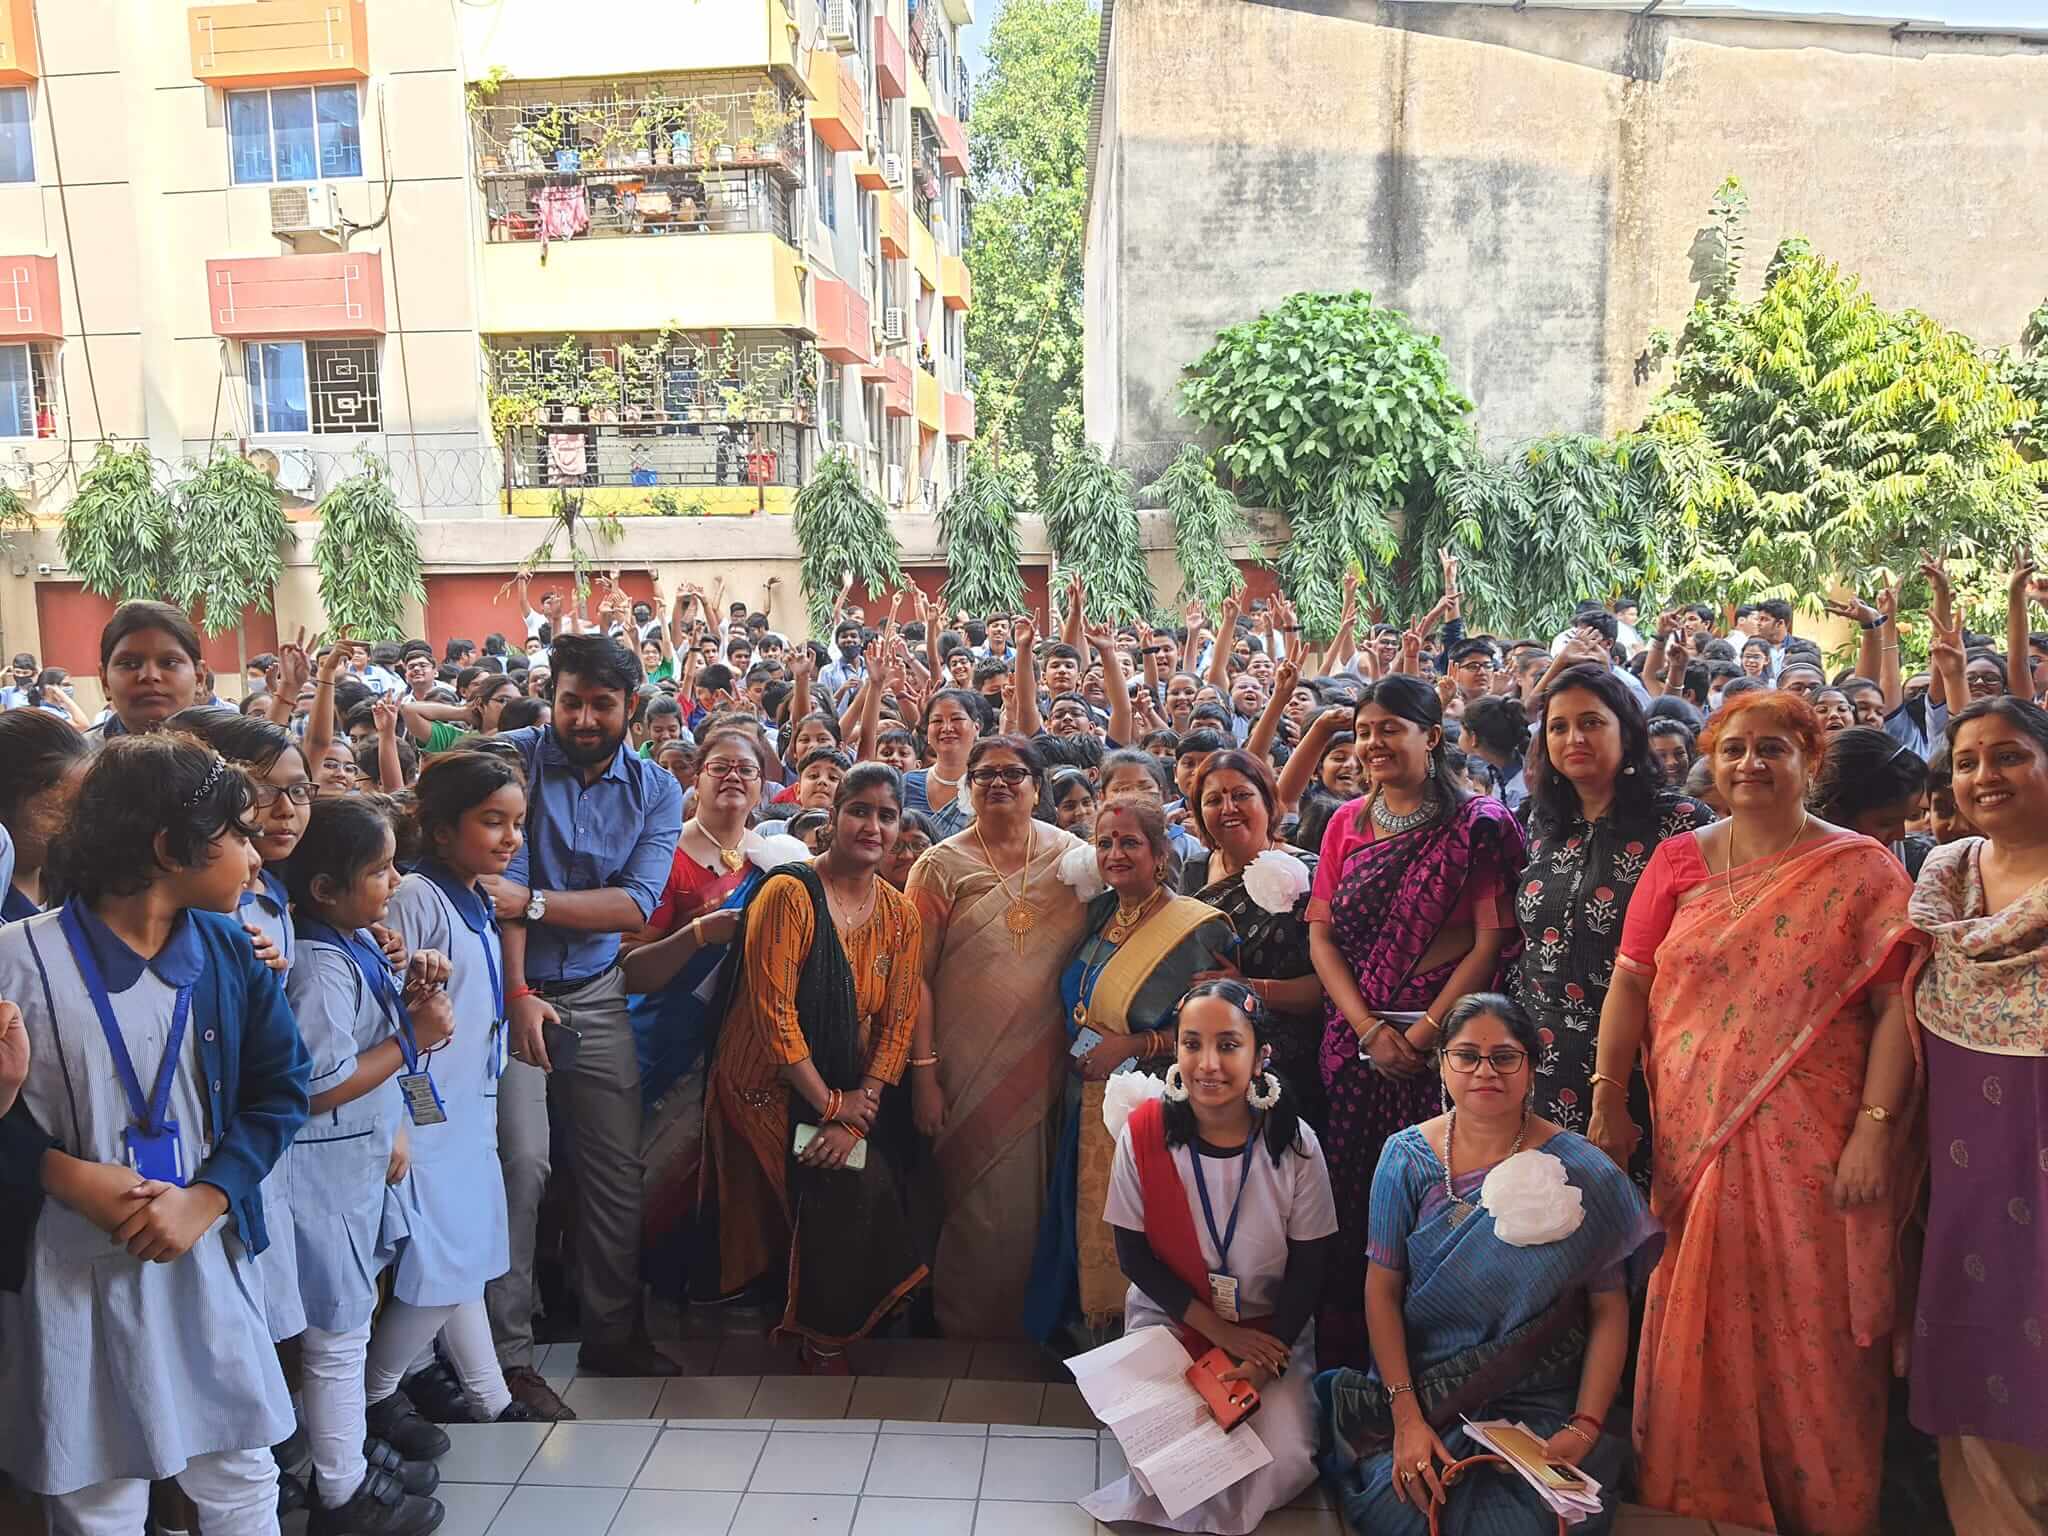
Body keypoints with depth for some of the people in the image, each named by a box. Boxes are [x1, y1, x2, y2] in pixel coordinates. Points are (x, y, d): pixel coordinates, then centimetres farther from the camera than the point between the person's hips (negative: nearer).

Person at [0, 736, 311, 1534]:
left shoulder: (229, 951, 0)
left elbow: (280, 1091, 2)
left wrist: (203, 1200, -11)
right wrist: (69, 1176, -18)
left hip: (207, 1256, 4)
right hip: (70, 1270, -3)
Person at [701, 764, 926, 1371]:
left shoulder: (901, 914, 3)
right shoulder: (790, 893, -13)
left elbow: (897, 1023, 0)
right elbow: (774, 1011, -17)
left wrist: (858, 1109, -11)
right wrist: (829, 1103, -14)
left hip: (851, 1098, 5)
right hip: (773, 1089, -4)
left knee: (855, 1187, -16)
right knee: (857, 1184, -19)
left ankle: (827, 1336, 8)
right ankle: (827, 1339, 5)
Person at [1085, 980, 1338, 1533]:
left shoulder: (1294, 1144, -15)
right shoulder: (1143, 1133, -16)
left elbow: (1309, 1267, -6)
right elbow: (1133, 1255, -8)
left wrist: (1268, 1359, -15)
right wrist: (1220, 1331, -13)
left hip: (1271, 1330, 1)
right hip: (1169, 1319, 0)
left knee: (1285, 1464, -17)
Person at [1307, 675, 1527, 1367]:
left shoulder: (1477, 825, -3)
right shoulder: (1347, 823, 10)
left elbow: (1493, 941, -9)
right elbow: (1321, 933, 6)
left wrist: (1421, 1033, -13)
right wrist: (1369, 1029, -7)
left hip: (1444, 1039, -4)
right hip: (1358, 1041, 4)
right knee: (1352, 1195, 6)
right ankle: (1346, 1344, 21)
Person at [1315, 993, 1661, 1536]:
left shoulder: (1582, 1173, -6)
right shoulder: (1407, 1157, -3)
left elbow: (1609, 1309, -5)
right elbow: (1383, 1289, -4)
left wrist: (1585, 1428, -14)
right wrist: (1407, 1417, -13)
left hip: (1538, 1408, 0)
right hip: (1420, 1394, 1)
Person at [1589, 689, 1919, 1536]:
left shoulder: (1861, 870, -1)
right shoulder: (1678, 862, 7)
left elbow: (1895, 1008, -6)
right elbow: (1629, 985, 5)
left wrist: (1875, 1127, -13)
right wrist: (1608, 1100, 0)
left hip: (1809, 1146, -2)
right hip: (1692, 1142, 2)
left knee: (1811, 1331, 4)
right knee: (1695, 1323, 9)